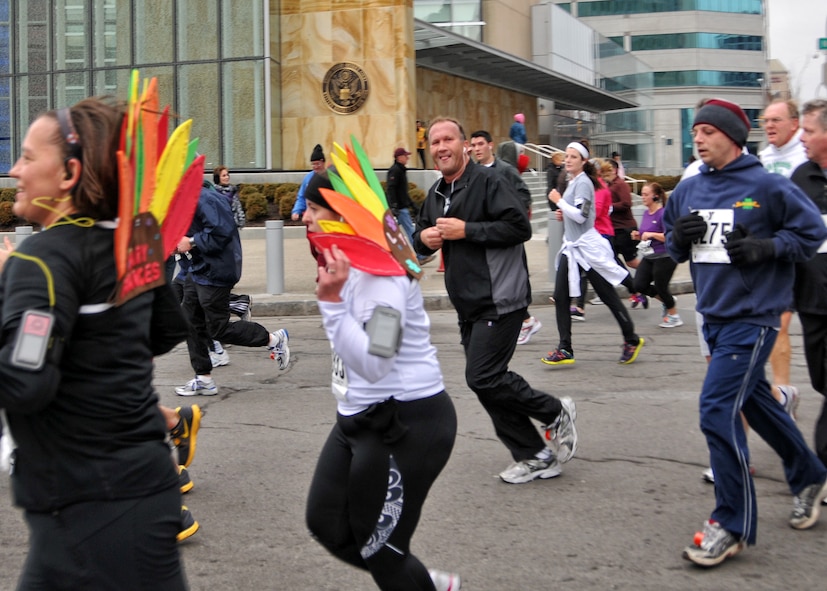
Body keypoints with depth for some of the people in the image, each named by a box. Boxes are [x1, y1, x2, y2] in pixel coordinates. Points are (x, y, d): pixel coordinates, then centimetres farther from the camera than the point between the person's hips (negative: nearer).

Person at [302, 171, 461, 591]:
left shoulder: (380, 270, -21)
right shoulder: (345, 263, 8)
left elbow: (373, 364, -30)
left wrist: (332, 301, -33)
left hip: (408, 421, -10)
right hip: (359, 416, 10)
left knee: (376, 545, 2)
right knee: (326, 526, 14)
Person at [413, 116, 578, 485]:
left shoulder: (488, 181, -10)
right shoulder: (435, 194, 15)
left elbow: (520, 227, -20)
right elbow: (420, 239, 23)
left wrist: (466, 230, -20)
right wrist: (424, 239, -1)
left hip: (499, 300, -9)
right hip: (469, 305, 9)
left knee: (483, 378, -14)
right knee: (486, 383, 9)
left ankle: (556, 413, 7)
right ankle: (534, 457, 19)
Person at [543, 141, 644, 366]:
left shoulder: (583, 182, -12)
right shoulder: (573, 182, 15)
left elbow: (581, 215, -22)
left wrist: (559, 201, -13)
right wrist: (563, 214, 9)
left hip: (587, 247, -9)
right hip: (571, 247, 9)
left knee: (608, 295, 1)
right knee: (560, 297, 0)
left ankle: (631, 340, 17)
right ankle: (565, 349, 1)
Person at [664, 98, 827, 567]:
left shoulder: (767, 186, -10)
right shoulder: (689, 190, 7)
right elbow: (674, 247, 17)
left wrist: (765, 248, -17)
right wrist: (678, 238, -5)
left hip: (752, 317, -7)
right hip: (714, 317, 7)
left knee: (718, 410, -14)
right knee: (756, 402, 20)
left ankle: (734, 525, -1)